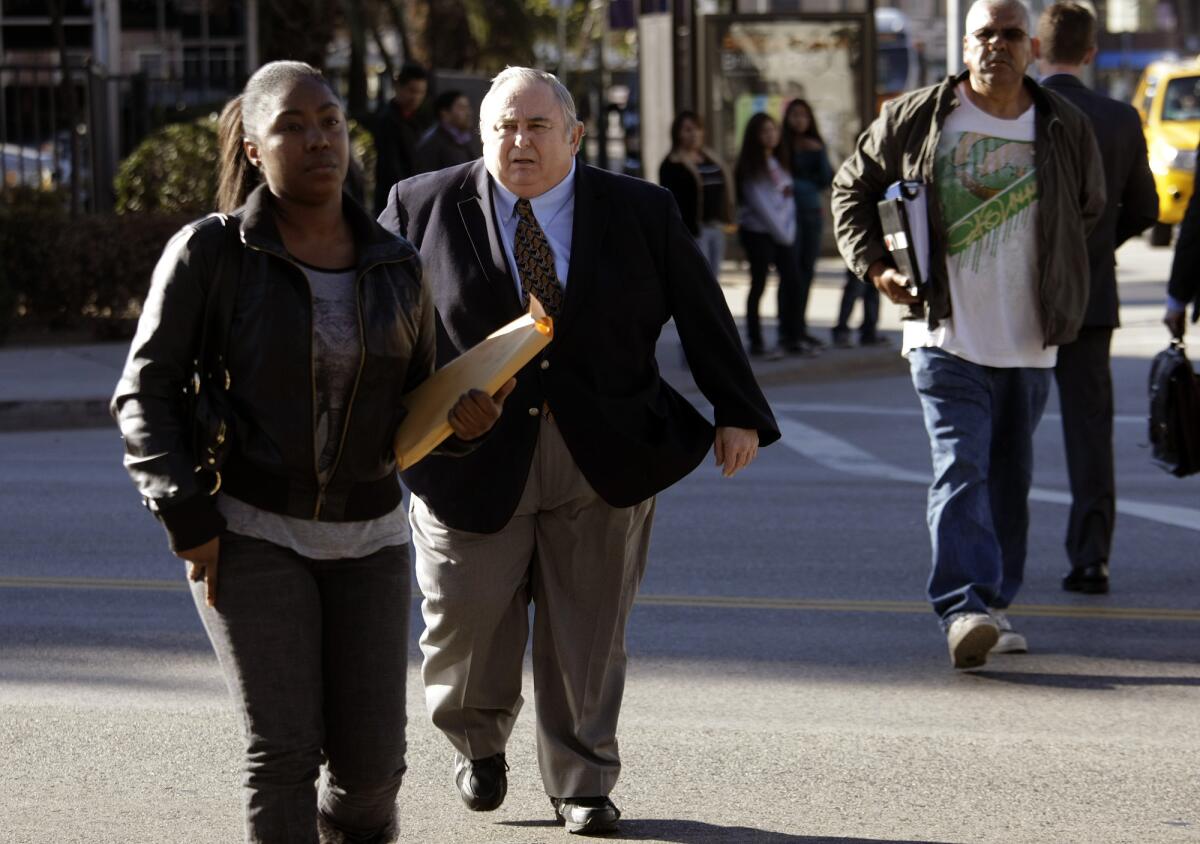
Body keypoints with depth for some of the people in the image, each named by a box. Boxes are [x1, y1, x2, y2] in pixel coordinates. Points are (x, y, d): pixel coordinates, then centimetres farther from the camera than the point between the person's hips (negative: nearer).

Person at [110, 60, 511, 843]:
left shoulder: (396, 266, 1)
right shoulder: (209, 253, -11)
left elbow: (415, 409, 10)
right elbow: (145, 396, -8)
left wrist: (466, 421, -13)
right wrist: (189, 525, -17)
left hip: (364, 535, 3)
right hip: (247, 533, -3)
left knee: (371, 759, 0)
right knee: (285, 748, -14)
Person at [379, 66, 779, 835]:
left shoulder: (641, 213, 0)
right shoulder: (424, 208, -2)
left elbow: (702, 314, 6)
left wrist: (738, 414, 4)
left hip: (604, 458, 1)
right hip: (473, 456, 0)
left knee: (588, 633, 5)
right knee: (465, 623, 4)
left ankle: (582, 784, 19)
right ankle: (479, 743, 33)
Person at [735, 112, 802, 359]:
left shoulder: (779, 163, 15)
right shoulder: (750, 169, -6)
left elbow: (787, 198, 11)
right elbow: (760, 204, -9)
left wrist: (789, 230, -2)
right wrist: (781, 233, -8)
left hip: (783, 232, 6)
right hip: (757, 232, -6)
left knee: (791, 280, -1)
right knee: (759, 283, -5)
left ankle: (791, 337, 6)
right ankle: (756, 342, -1)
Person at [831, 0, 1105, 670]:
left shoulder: (1066, 129, 4)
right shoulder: (916, 120, -1)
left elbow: (1091, 213, 20)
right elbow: (852, 189, 11)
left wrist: (1065, 301, 14)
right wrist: (874, 265, -1)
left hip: (1029, 343, 3)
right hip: (946, 335, -3)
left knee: (1010, 477, 10)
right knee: (961, 468, -16)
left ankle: (994, 605, 22)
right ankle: (964, 608, -26)